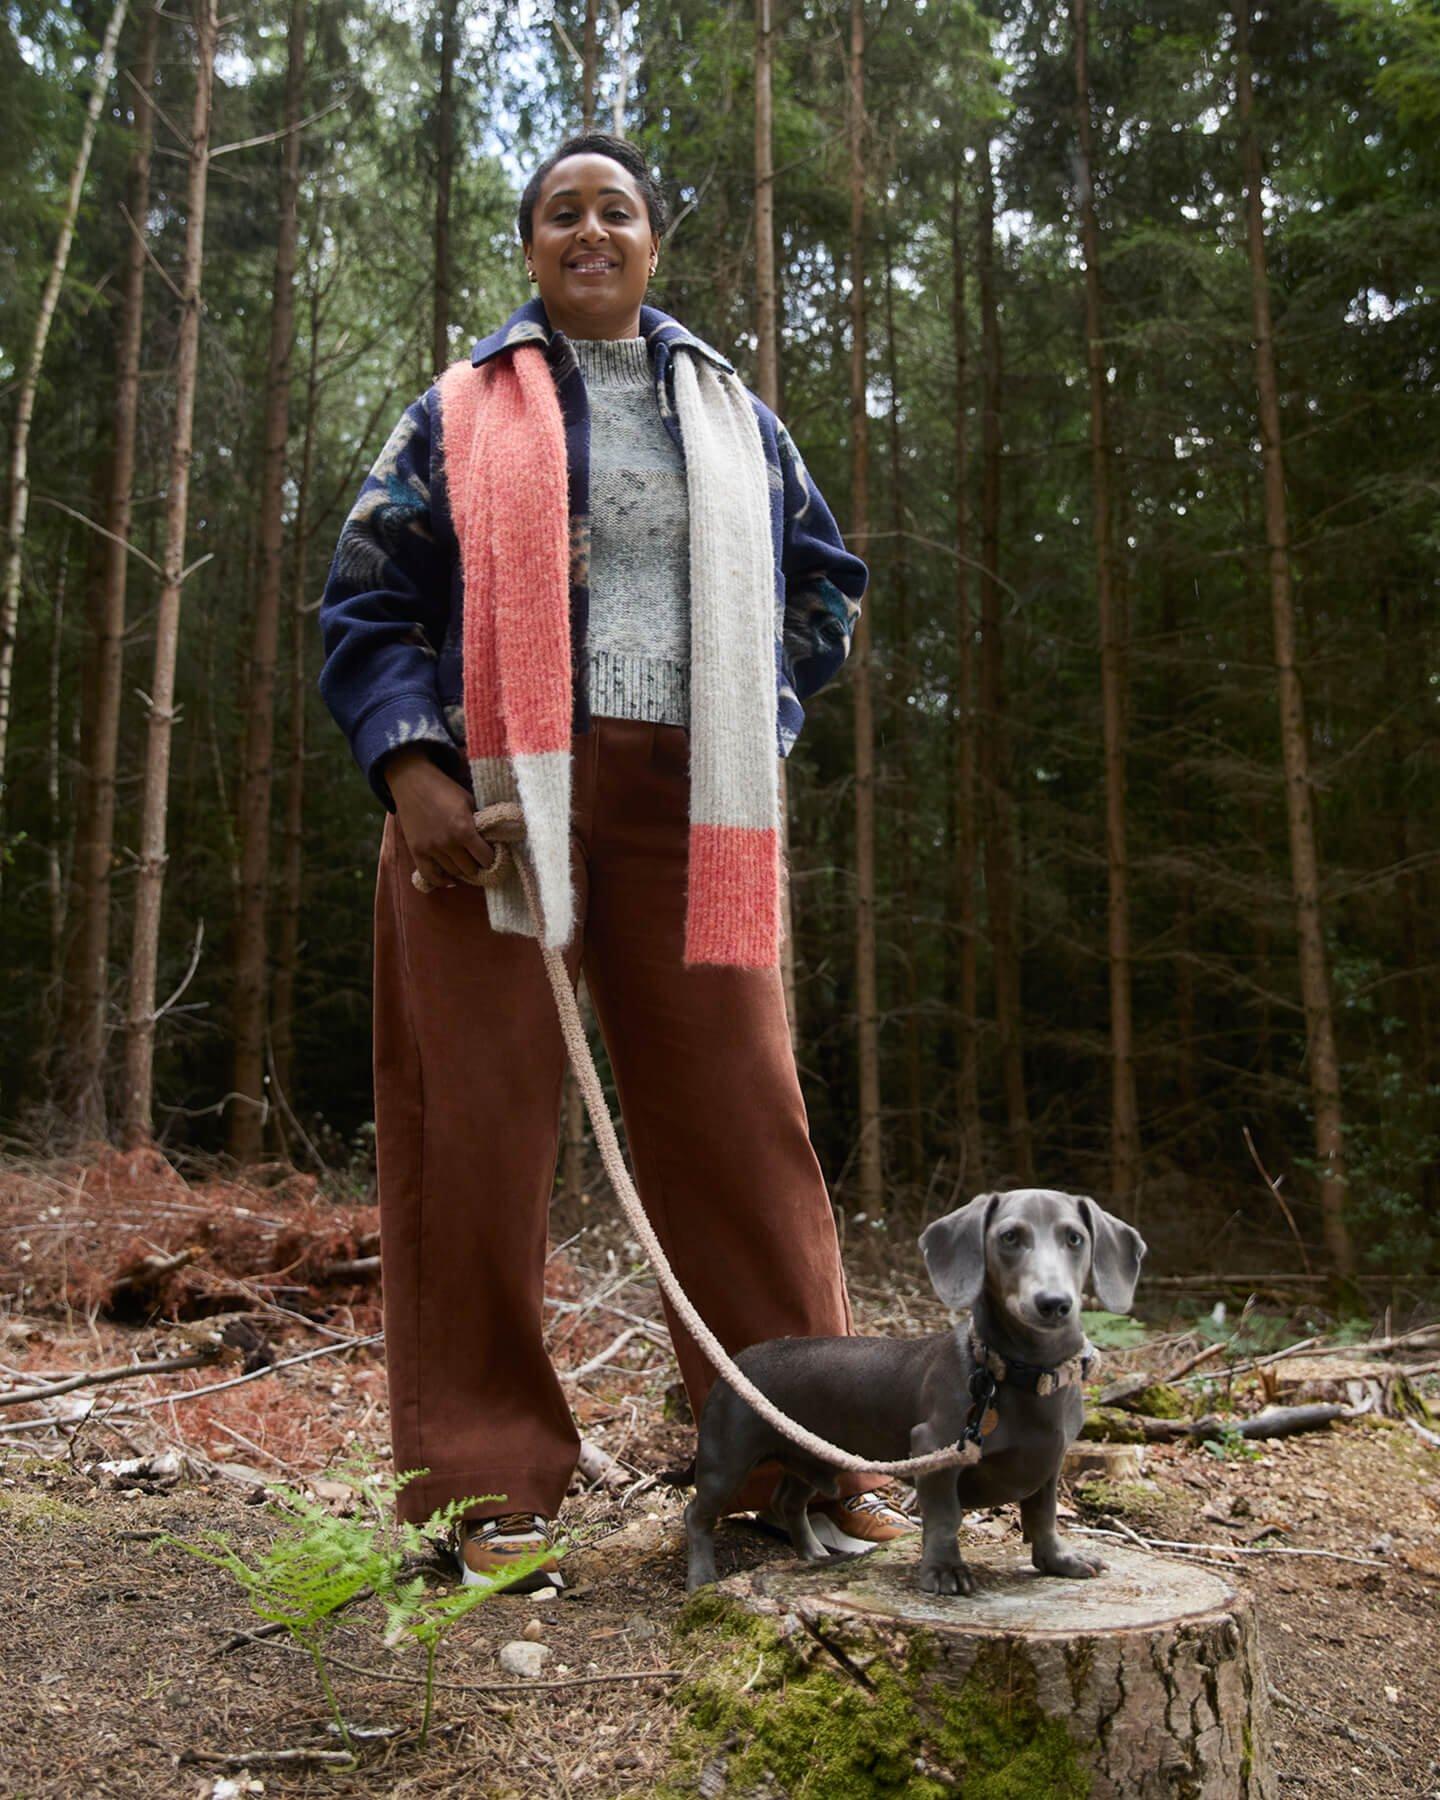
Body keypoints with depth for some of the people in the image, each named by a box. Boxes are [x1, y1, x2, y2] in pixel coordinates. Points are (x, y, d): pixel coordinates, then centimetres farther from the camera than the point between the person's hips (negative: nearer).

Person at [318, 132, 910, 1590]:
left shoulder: (729, 413, 20)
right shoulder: (461, 412, 13)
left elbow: (823, 580, 26)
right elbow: (367, 601, 7)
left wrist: (759, 723, 10)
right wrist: (412, 769, -9)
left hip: (679, 806, 2)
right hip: (491, 796, -1)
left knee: (739, 1111, -1)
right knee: (481, 1126, -3)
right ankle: (493, 1487, 7)